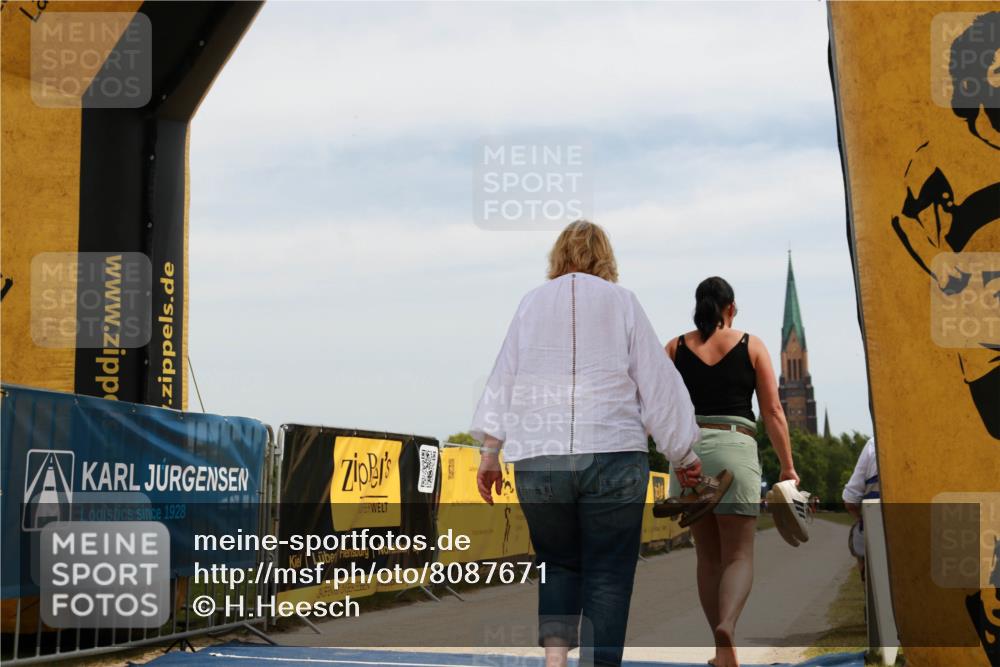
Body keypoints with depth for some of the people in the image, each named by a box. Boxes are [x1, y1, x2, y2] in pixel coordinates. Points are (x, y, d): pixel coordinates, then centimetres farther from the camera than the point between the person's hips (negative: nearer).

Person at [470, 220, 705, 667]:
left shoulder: (531, 303, 10)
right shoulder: (622, 303, 5)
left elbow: (503, 378, 9)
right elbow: (658, 381, 5)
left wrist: (490, 452, 15)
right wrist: (683, 455, 12)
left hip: (538, 461, 2)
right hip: (612, 459, -2)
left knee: (557, 564, 17)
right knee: (608, 575, 5)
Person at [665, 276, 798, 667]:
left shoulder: (675, 348, 10)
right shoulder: (751, 346, 7)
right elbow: (772, 411, 2)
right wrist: (787, 467, 5)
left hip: (687, 449, 2)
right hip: (735, 449, -2)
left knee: (708, 556, 13)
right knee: (739, 556, -2)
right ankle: (726, 626, -30)